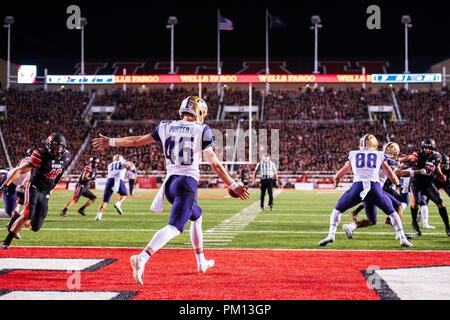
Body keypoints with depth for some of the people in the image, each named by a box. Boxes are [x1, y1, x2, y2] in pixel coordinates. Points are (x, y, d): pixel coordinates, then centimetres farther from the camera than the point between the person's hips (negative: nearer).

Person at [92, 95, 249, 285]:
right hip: (188, 182, -7)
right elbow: (215, 164, -3)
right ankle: (142, 258, -37)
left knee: (196, 217, 29)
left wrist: (111, 142, 33)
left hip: (170, 182, 7)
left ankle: (201, 261, 35)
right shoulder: (201, 130, -2)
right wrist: (234, 185, 6)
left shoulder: (166, 127, 9)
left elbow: (137, 140, 19)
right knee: (175, 227, -15)